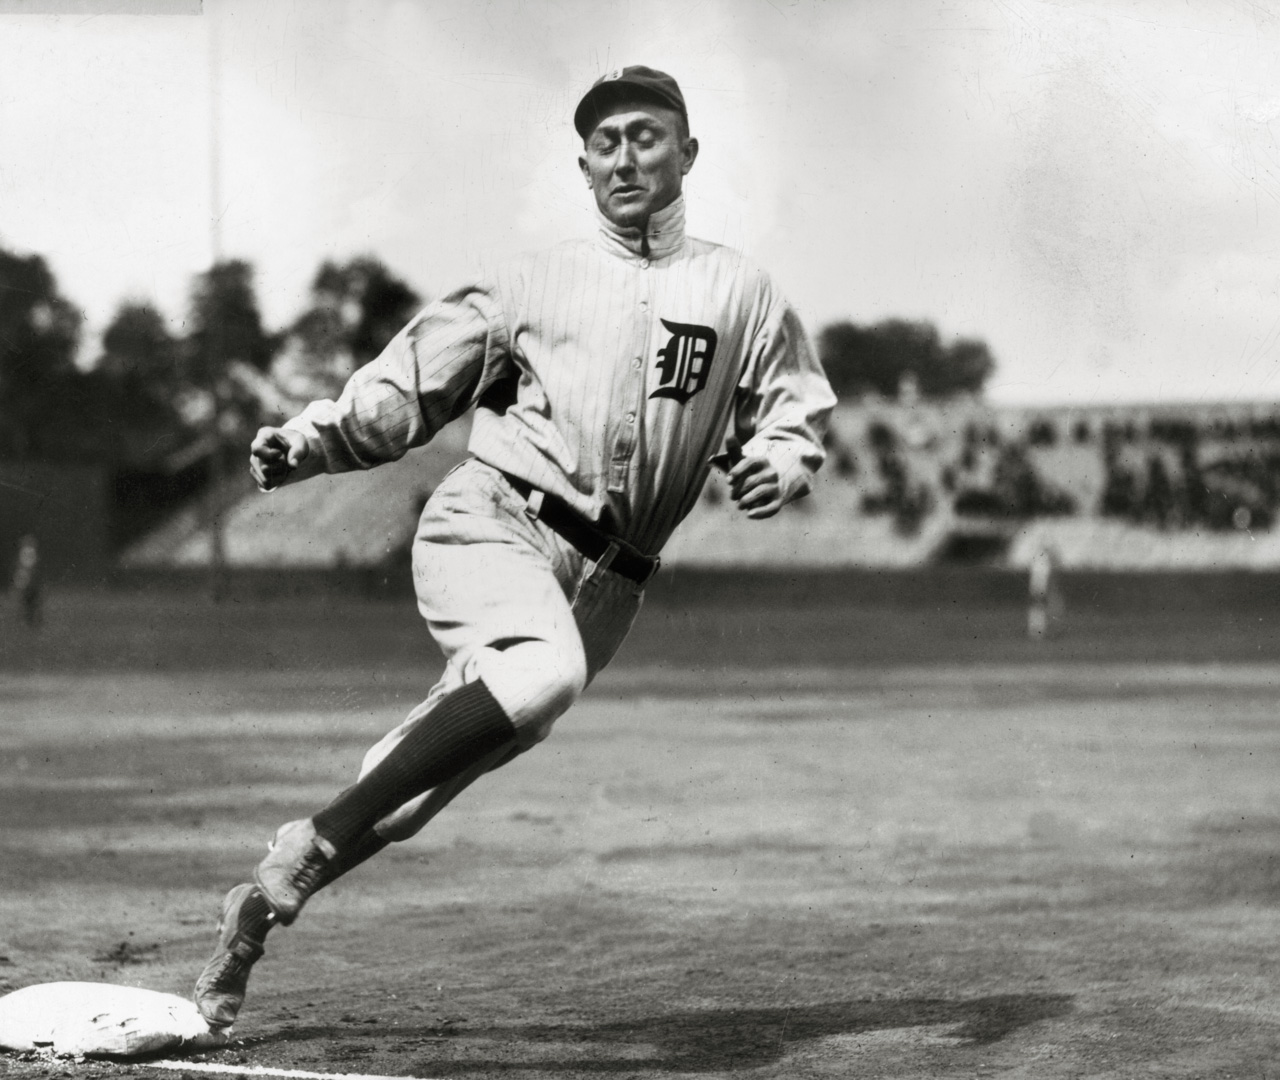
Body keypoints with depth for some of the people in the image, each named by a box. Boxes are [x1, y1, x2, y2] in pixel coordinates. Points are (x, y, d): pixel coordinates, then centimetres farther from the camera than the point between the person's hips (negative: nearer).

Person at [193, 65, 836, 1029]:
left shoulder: (741, 295, 13)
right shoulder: (538, 282, 11)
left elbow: (796, 416, 14)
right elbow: (412, 384, 11)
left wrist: (777, 465, -9)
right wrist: (310, 441, -4)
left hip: (606, 579, 3)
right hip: (491, 521, -2)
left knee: (428, 780, -1)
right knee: (545, 673, -34)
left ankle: (258, 912, 14)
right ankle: (317, 837, -27)